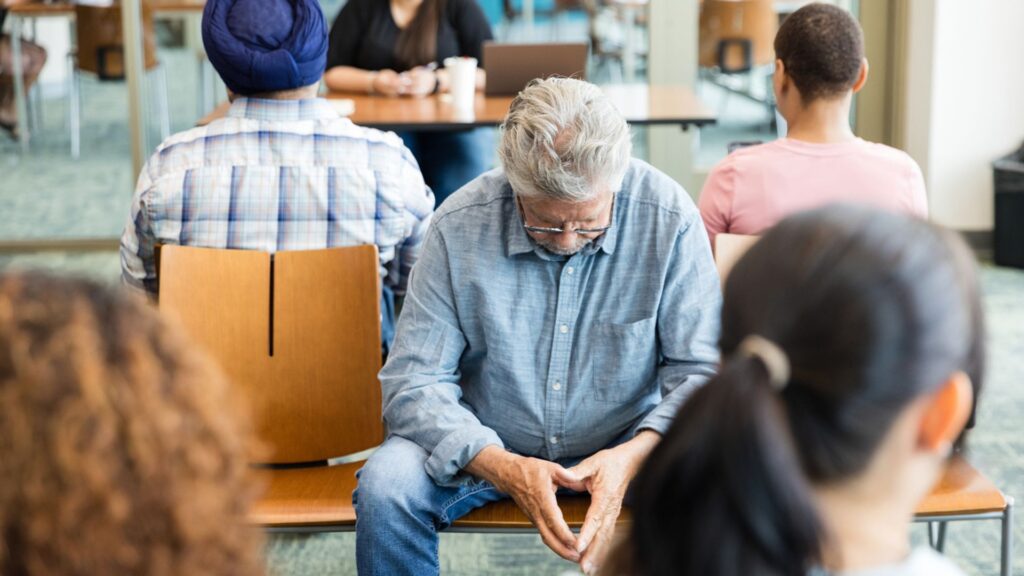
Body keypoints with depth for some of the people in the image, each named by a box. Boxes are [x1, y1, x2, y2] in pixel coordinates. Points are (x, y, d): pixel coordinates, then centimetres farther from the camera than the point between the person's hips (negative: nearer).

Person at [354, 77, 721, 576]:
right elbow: (413, 381, -14)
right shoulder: (459, 226, -15)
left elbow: (701, 370, -10)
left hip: (625, 445, 0)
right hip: (486, 445, 1)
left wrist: (632, 456, -29)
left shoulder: (669, 219, -15)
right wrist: (502, 468, -30)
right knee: (385, 486, -27)